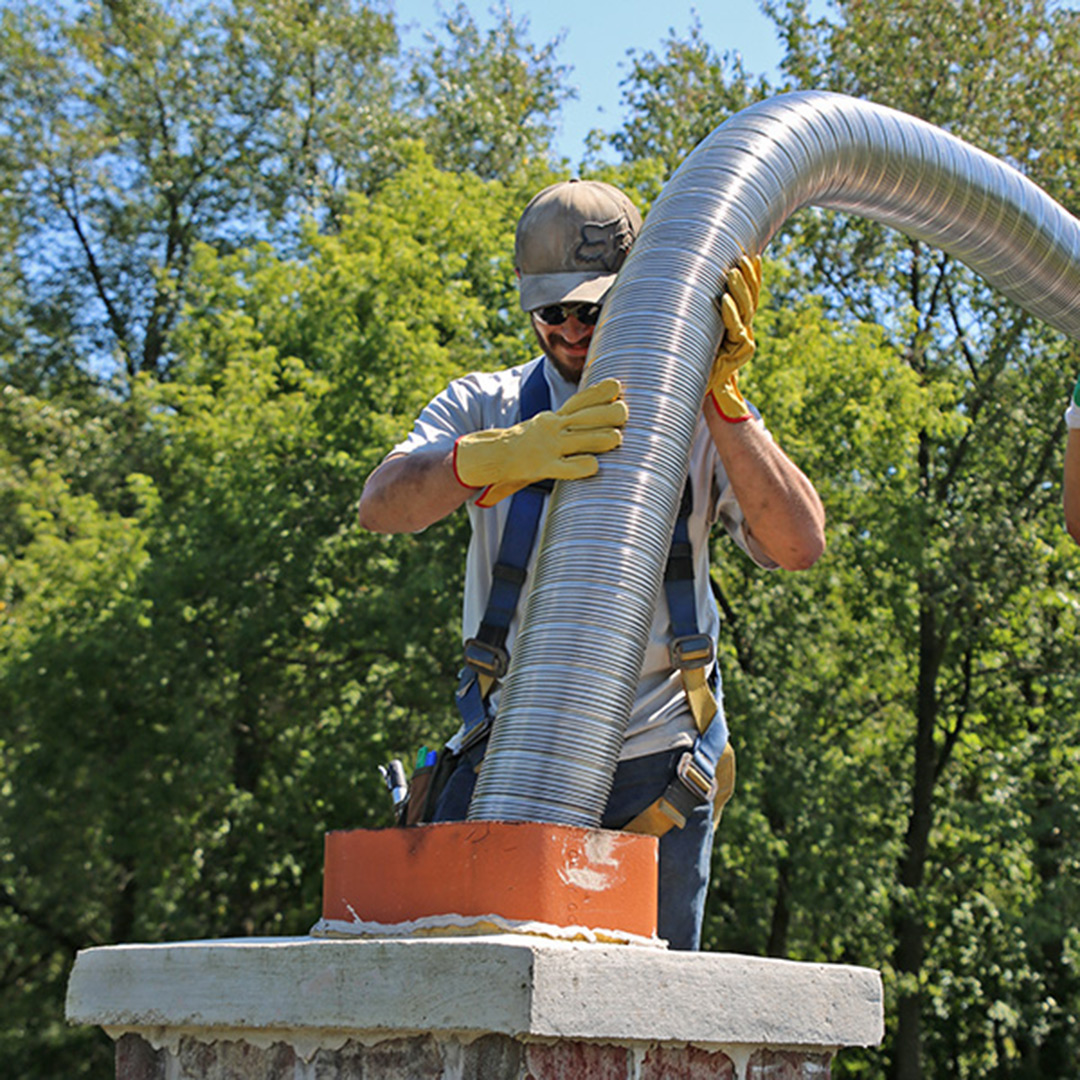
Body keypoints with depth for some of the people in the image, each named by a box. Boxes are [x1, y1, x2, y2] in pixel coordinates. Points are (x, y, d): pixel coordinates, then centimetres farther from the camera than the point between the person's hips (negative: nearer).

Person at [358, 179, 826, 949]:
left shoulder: (703, 420, 5)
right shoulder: (485, 408, 7)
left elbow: (799, 545, -10)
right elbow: (383, 505, -13)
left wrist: (720, 399, -20)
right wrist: (509, 454, -33)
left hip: (651, 768, 0)